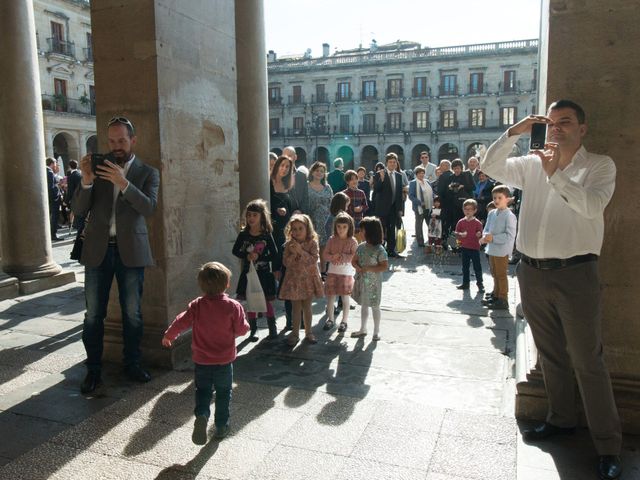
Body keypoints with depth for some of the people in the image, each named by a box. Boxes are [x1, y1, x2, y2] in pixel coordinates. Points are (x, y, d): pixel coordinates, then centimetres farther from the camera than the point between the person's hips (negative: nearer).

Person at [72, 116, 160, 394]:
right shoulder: (99, 167, 8)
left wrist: (123, 182, -25)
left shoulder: (147, 172, 4)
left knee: (132, 313, 7)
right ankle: (93, 369, 17)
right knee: (93, 314, 5)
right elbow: (79, 210, 2)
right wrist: (86, 181, -15)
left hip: (130, 251, -1)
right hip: (97, 249, 1)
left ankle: (132, 364, 23)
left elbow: (149, 208, -13)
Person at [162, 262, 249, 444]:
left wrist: (168, 337, 12)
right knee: (223, 393, 16)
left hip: (201, 361, 1)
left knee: (203, 391, 16)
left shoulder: (196, 306, -9)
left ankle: (201, 415, -8)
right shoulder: (233, 306, -13)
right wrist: (246, 325, 14)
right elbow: (241, 329, -9)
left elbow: (181, 322, -6)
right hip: (224, 361, -1)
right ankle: (221, 426, 23)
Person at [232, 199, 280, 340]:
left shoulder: (266, 235, -7)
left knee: (267, 301, 7)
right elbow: (235, 251, 4)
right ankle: (253, 330, 21)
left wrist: (259, 257, -19)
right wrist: (247, 256, -13)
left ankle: (272, 328, 21)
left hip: (264, 274, -2)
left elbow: (274, 254, -7)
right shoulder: (243, 234, -2)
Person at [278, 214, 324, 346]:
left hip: (308, 278, -1)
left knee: (307, 307, 10)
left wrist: (301, 251, -26)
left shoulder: (312, 243, -8)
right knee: (296, 308, 7)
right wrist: (293, 253, -23)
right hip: (294, 279, 1)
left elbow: (314, 260, -18)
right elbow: (286, 262, -7)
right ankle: (295, 333, 18)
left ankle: (308, 332, 24)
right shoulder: (289, 244, -3)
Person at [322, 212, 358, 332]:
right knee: (330, 296, 8)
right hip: (332, 272, 3)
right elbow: (325, 255, 1)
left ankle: (344, 321, 21)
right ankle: (330, 319, 24)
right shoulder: (332, 240, 3)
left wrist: (343, 256, -22)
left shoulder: (352, 241, -6)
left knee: (345, 298, 7)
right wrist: (333, 257, -18)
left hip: (346, 273, -3)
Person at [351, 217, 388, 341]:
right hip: (361, 281, 5)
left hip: (373, 283, -5)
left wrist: (368, 268, -22)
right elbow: (354, 261, 7)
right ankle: (363, 329, 32)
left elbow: (385, 266, -18)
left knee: (375, 307, 8)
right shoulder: (361, 246, 1)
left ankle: (376, 332, 21)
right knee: (363, 305, 18)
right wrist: (358, 267, -15)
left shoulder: (379, 250, -16)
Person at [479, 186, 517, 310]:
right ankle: (495, 296, 32)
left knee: (501, 275, 1)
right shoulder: (492, 213, 8)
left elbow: (510, 236, -19)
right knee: (495, 275, 19)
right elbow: (486, 229, 12)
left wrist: (493, 238, -22)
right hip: (492, 249, 7)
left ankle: (503, 301, 10)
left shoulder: (509, 216, -15)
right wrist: (485, 236, -10)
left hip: (502, 251, -7)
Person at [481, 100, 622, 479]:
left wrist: (555, 174, -21)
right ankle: (562, 419, 34)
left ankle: (609, 445, 12)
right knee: (551, 355, 17)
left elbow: (592, 206, -17)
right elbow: (490, 167, 3)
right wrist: (514, 133, -6)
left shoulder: (599, 165, -1)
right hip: (533, 273, 5)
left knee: (588, 362, 0)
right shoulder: (532, 163, 10)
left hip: (576, 274, -4)